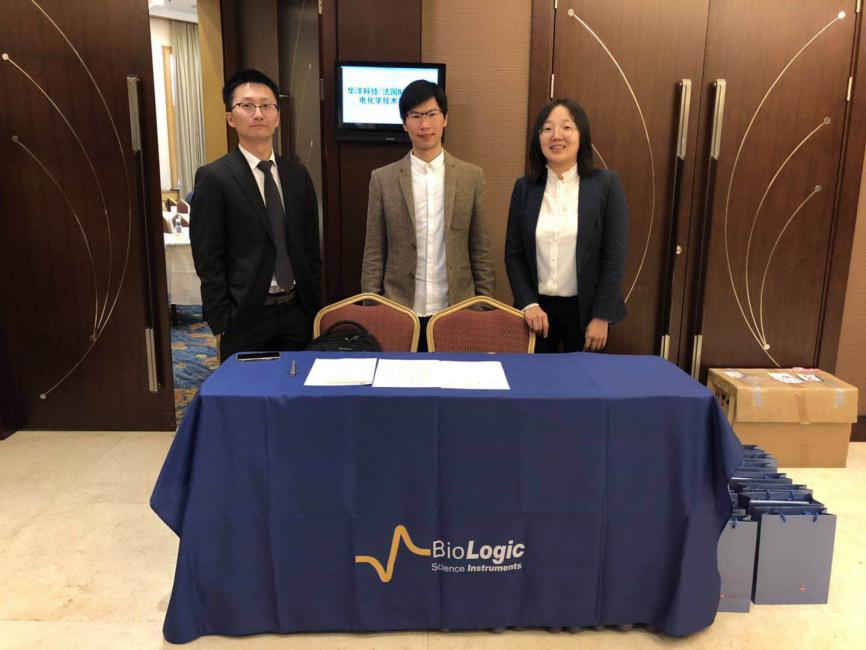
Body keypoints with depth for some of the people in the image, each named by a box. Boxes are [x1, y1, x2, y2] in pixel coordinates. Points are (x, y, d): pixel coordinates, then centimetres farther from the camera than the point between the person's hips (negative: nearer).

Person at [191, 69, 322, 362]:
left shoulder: (297, 175, 8)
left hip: (298, 314, 4)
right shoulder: (213, 178, -7)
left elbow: (311, 248, 11)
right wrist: (221, 325, -10)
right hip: (246, 319, -4)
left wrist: (316, 310, 8)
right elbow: (208, 261, -8)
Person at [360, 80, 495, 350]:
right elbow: (374, 254, 3)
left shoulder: (471, 176, 2)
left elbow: (480, 251, 5)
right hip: (399, 312, 0)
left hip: (456, 311, 1)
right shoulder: (383, 179, 1)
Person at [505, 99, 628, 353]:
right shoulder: (524, 187, 3)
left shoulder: (606, 184, -4)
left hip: (585, 308, -2)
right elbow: (513, 254, 4)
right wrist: (528, 303, -8)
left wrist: (601, 316, -10)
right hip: (538, 306, 2)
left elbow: (615, 256, -6)